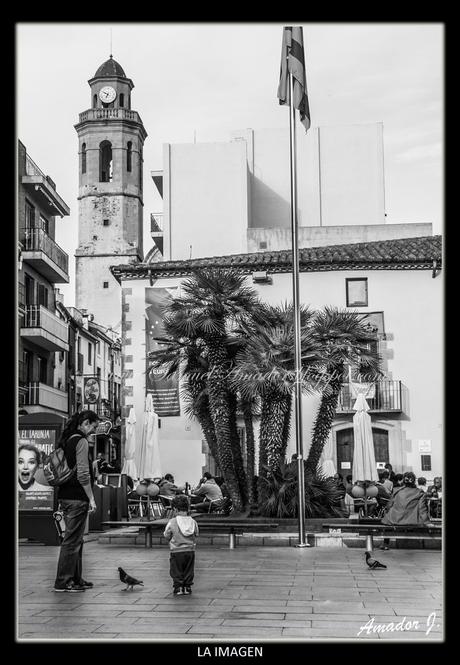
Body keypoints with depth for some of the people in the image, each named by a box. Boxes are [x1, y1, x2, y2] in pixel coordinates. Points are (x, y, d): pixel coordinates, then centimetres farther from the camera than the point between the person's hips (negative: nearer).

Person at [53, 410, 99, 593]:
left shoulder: (66, 439, 15)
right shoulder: (81, 441, -13)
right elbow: (83, 474, -18)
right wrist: (91, 498, -12)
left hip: (65, 495, 9)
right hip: (77, 498, -9)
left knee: (76, 539, 16)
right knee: (72, 540, -4)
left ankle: (75, 578, 23)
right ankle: (63, 582, -1)